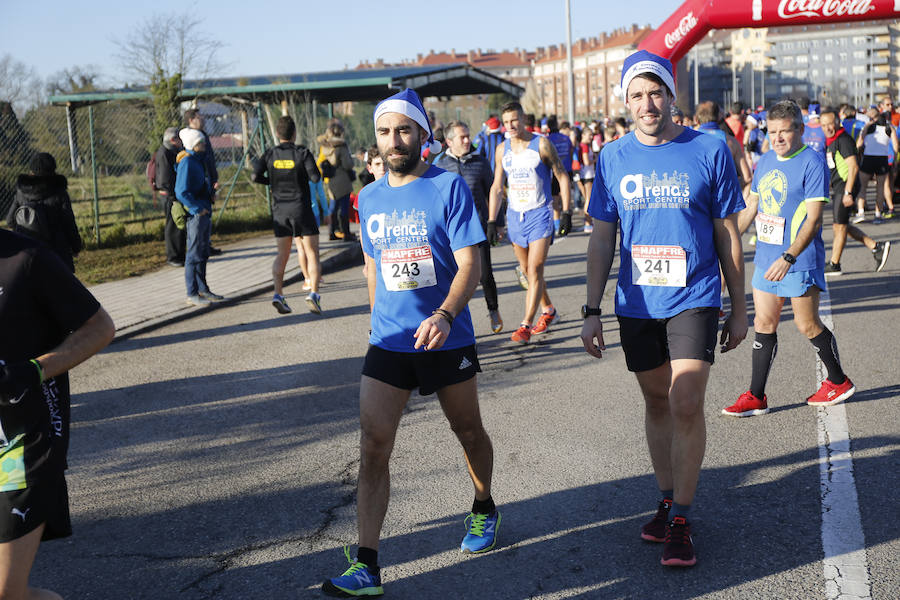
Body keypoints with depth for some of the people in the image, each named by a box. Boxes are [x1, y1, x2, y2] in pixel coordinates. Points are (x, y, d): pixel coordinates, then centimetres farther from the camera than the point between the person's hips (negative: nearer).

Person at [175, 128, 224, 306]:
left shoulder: (198, 161, 15)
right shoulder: (187, 163, -14)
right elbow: (181, 192, -20)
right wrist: (198, 209, -19)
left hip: (204, 213, 10)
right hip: (195, 215, -10)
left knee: (203, 254, 15)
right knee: (194, 255, -4)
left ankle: (202, 289, 24)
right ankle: (192, 294, 2)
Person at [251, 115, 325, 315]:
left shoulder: (271, 154, 1)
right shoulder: (302, 152, -8)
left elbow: (256, 176, -6)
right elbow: (315, 177, -15)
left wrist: (273, 182, 10)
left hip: (280, 210, 3)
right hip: (301, 208, -3)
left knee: (282, 255, 11)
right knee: (312, 254, 3)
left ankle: (278, 294, -4)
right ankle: (313, 293, -12)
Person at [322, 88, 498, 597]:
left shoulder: (450, 187, -9)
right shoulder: (370, 198, 7)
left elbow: (470, 263, -16)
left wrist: (444, 315, -31)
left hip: (446, 339, -3)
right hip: (388, 341, 3)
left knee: (469, 432, 16)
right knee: (373, 448, -6)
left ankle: (484, 509, 44)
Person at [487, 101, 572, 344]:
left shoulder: (541, 144, -6)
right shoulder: (502, 149, 6)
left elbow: (562, 177, -2)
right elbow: (496, 187, 11)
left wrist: (566, 212, -7)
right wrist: (492, 221, 5)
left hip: (540, 214, -5)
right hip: (515, 215, 5)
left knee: (534, 271, -11)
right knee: (526, 270, 13)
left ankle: (526, 325, -9)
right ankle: (548, 310, 33)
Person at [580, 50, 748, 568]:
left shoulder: (710, 151, -4)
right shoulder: (612, 159, 3)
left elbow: (729, 235, 2)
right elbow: (602, 238, 7)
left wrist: (739, 309, 4)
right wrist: (592, 311, 3)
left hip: (694, 299, -3)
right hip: (636, 304, 3)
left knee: (686, 404, -10)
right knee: (657, 403, 13)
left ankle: (681, 519, 3)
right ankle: (668, 500, 28)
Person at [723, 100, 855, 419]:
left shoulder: (812, 163, -13)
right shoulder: (764, 162, 9)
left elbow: (813, 218, -18)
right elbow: (751, 206, 19)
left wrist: (788, 257, -26)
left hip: (800, 261, -6)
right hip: (766, 258, 7)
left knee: (808, 325, 4)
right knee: (764, 324, 6)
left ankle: (839, 382, 27)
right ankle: (755, 397, 12)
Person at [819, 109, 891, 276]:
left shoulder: (843, 140, -16)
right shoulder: (831, 141, 14)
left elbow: (853, 167, -21)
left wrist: (848, 192, -24)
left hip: (845, 188, -10)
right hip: (837, 189, 10)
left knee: (840, 226, -1)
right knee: (840, 226, 13)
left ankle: (834, 265, 8)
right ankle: (876, 247, 19)